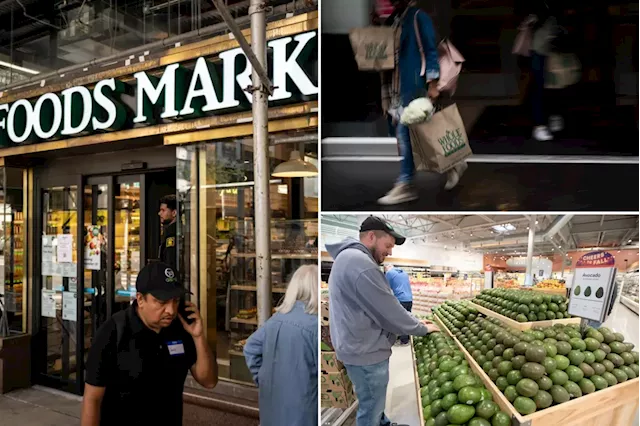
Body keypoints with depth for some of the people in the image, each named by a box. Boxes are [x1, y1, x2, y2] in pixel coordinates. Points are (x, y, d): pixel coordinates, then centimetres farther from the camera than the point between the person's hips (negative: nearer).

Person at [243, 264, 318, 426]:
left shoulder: (277, 318, 1)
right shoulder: (314, 325, -20)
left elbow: (250, 348, 7)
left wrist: (263, 378, 11)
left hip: (272, 396, 7)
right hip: (299, 404, -7)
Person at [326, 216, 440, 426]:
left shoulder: (350, 258, 11)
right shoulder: (359, 262, -25)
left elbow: (380, 307, 15)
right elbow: (388, 311, -22)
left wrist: (414, 322, 10)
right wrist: (421, 328, -6)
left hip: (362, 347, 10)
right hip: (365, 352, -10)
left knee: (374, 402, 27)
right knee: (370, 408, 7)